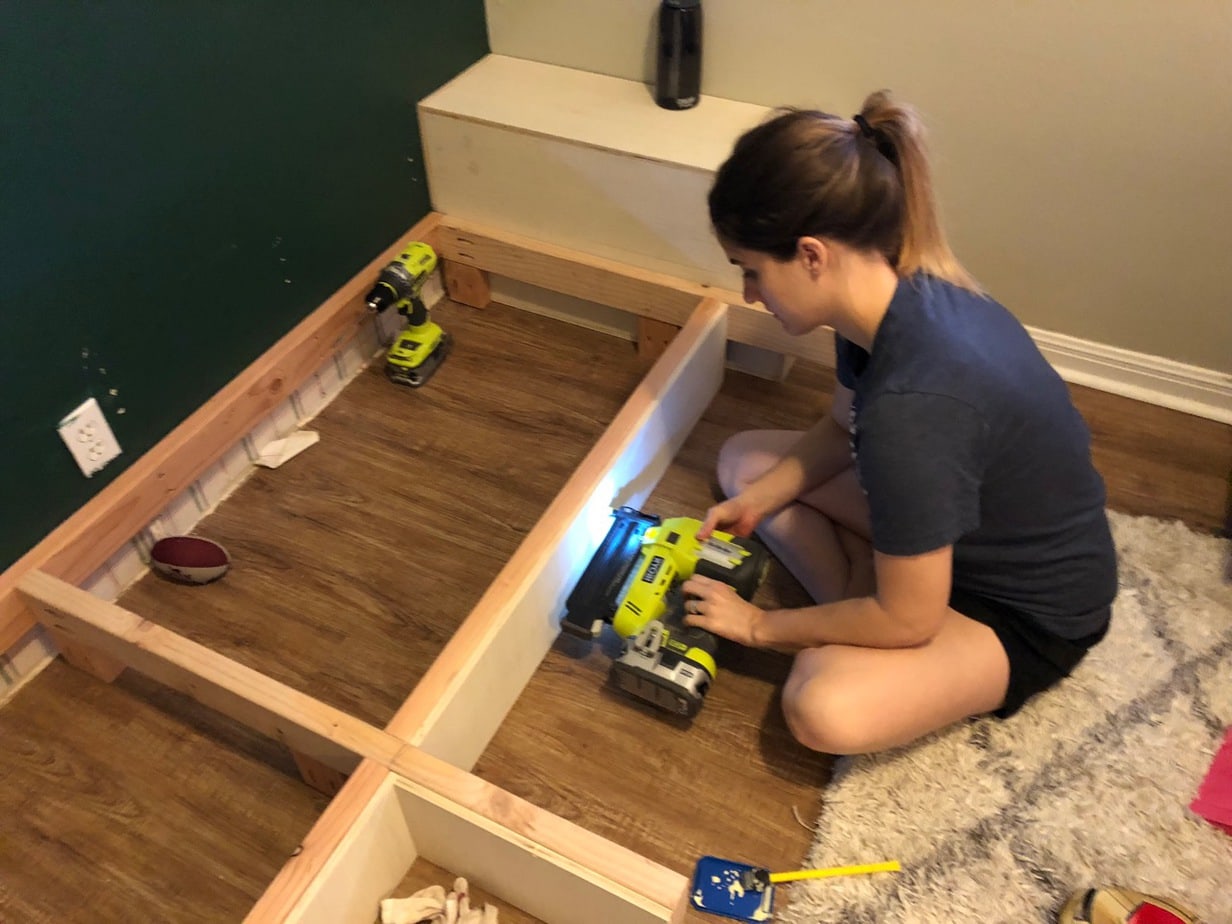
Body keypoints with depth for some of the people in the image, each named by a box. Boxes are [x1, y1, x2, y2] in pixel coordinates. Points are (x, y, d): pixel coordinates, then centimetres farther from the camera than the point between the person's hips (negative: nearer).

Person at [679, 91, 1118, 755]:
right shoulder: (891, 292, -14)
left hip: (1029, 611, -8)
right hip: (964, 524, 9)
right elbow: (842, 429, 8)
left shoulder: (913, 406, -40)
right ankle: (858, 615, 0)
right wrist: (756, 502, -4)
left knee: (825, 712, -32)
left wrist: (762, 625, -13)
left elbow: (907, 621, -27)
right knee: (744, 459, 7)